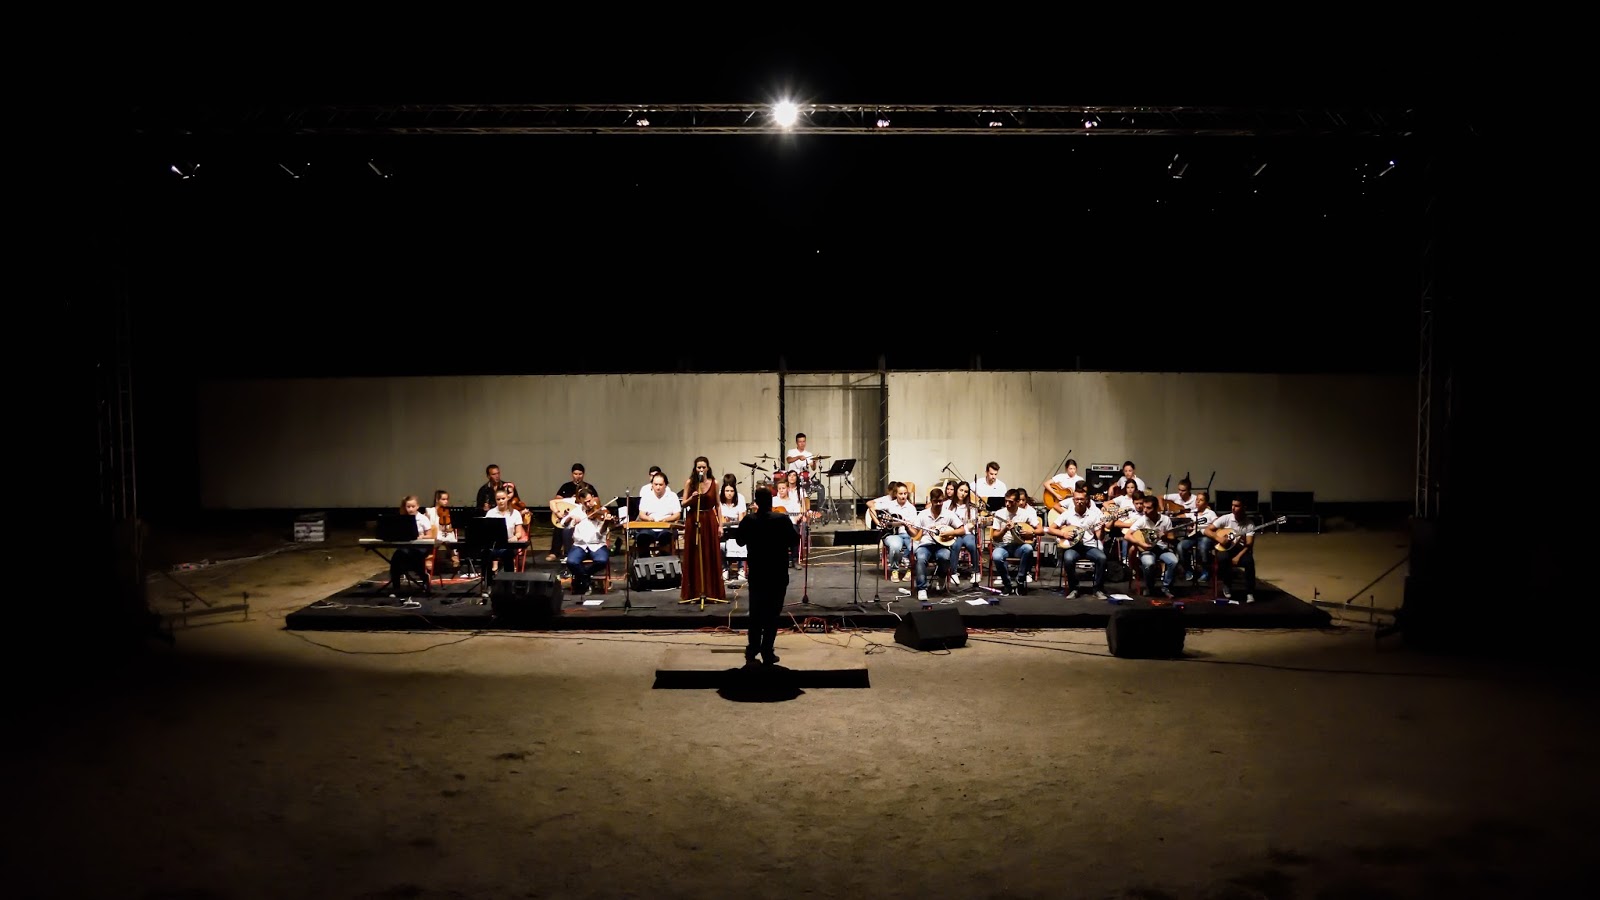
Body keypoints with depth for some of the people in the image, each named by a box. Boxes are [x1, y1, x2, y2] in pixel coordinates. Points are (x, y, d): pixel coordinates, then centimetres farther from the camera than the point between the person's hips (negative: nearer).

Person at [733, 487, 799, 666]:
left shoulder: (748, 520, -6)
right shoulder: (782, 519, -13)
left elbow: (739, 540, 8)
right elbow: (795, 541, -8)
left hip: (756, 574, 2)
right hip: (778, 574, -2)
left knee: (755, 613, 14)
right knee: (772, 614, 6)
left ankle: (752, 652, 11)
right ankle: (767, 653, 7)